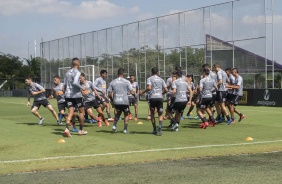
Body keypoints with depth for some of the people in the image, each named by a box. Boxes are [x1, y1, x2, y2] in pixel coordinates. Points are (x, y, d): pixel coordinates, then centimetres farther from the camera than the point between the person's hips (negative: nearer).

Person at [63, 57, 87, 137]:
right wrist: (81, 88, -11)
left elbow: (64, 85, 14)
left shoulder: (67, 72, 12)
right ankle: (81, 130, 15)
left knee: (70, 112, 1)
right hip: (76, 95, -6)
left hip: (68, 95, 6)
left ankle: (67, 129, -19)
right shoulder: (77, 72, -9)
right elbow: (75, 82, -23)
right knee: (82, 111, 11)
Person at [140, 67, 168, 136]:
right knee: (160, 114, 6)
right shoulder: (161, 79, 14)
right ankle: (160, 126, -21)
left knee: (152, 114, 15)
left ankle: (155, 129, 16)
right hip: (160, 98, 2)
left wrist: (142, 92, 1)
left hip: (152, 97, -2)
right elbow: (166, 90, 10)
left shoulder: (149, 79, 4)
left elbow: (149, 88, -13)